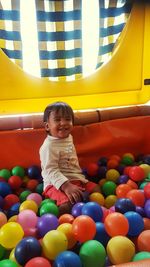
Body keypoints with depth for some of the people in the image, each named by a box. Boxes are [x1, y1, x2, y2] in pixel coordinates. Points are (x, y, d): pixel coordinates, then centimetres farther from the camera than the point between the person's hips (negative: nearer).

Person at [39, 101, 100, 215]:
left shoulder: (69, 138, 9)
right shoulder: (49, 146, -19)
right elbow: (51, 171, -25)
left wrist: (80, 177, 28)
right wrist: (66, 186, -34)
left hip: (76, 180, 9)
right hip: (56, 184, -9)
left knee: (96, 188, 6)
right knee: (68, 204, -32)